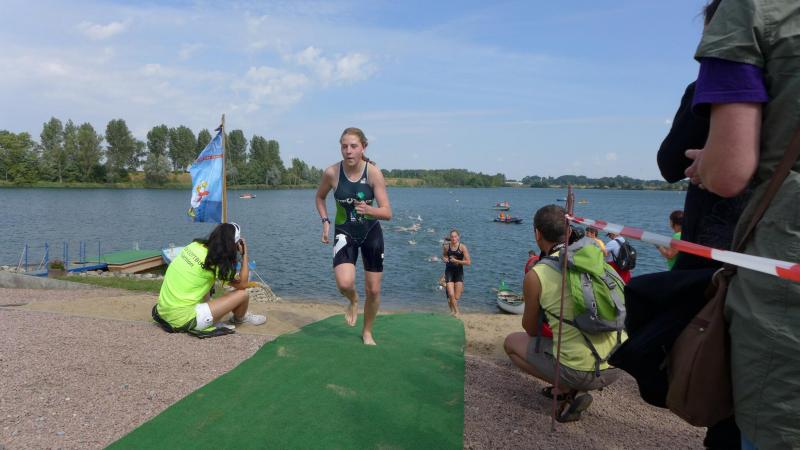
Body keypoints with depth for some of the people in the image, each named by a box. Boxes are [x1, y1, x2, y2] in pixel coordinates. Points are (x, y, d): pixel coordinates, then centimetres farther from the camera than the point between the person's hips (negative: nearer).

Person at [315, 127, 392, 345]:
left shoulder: (373, 172, -17)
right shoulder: (332, 172, -14)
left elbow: (387, 213, -19)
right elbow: (320, 197, 8)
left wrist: (368, 210, -38)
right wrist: (325, 221, -5)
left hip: (371, 232, 1)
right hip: (344, 232, 0)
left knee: (373, 290, 7)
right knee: (344, 284, -24)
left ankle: (367, 332, 34)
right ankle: (353, 300, 16)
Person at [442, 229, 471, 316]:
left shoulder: (462, 247, -9)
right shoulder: (446, 246, -2)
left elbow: (468, 262, -11)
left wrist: (456, 261, -18)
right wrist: (444, 259, -4)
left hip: (459, 272, -1)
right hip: (449, 271, 1)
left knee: (457, 297, 2)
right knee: (451, 295, -12)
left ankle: (454, 311, 32)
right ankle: (455, 311, 13)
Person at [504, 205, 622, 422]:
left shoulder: (536, 275, -11)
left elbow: (531, 329, 4)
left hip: (580, 372, -6)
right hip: (616, 367, 6)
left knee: (511, 342, 16)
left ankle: (570, 391, 4)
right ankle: (568, 388, 17)